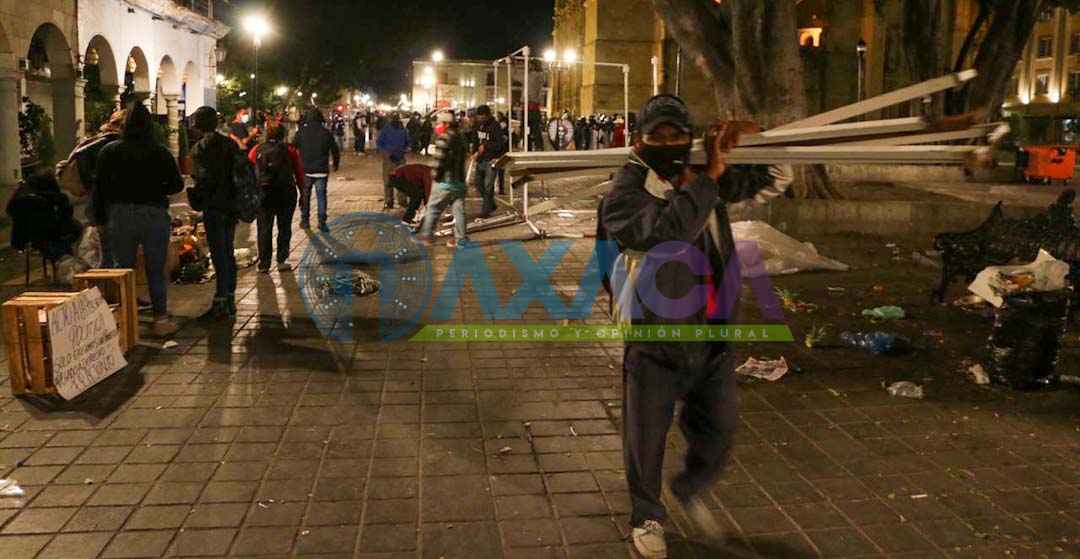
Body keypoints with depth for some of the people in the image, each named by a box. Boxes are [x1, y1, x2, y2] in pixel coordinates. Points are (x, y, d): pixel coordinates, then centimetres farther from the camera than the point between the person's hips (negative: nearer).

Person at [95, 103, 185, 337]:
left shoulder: (109, 152, 0)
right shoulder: (160, 152, -4)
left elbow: (100, 188, 0)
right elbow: (177, 184, -1)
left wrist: (102, 216, 9)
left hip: (120, 215, 1)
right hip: (154, 215, -1)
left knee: (123, 269, 11)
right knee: (156, 269, 7)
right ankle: (161, 319, 10)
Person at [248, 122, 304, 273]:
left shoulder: (257, 150, 4)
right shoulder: (289, 150, 1)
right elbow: (299, 173, 0)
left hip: (263, 193, 1)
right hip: (285, 193, -1)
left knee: (264, 229, 7)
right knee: (284, 228, 12)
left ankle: (264, 264, 6)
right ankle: (282, 261, 11)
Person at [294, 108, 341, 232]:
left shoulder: (301, 133, -3)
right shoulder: (326, 133, -2)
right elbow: (335, 150, 4)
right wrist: (336, 164, 21)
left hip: (305, 170, 0)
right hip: (321, 170, 0)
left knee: (305, 196, 14)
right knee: (321, 196, 3)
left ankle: (305, 220, 18)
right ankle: (322, 223, 0)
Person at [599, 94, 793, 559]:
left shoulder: (705, 183, 4)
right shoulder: (624, 194, -13)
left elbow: (776, 181, 12)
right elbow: (667, 231, -33)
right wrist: (710, 176, -28)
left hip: (712, 336, 5)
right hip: (655, 342, -4)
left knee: (716, 434, 17)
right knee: (647, 439, 11)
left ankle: (690, 490, 47)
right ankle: (646, 517, 36)